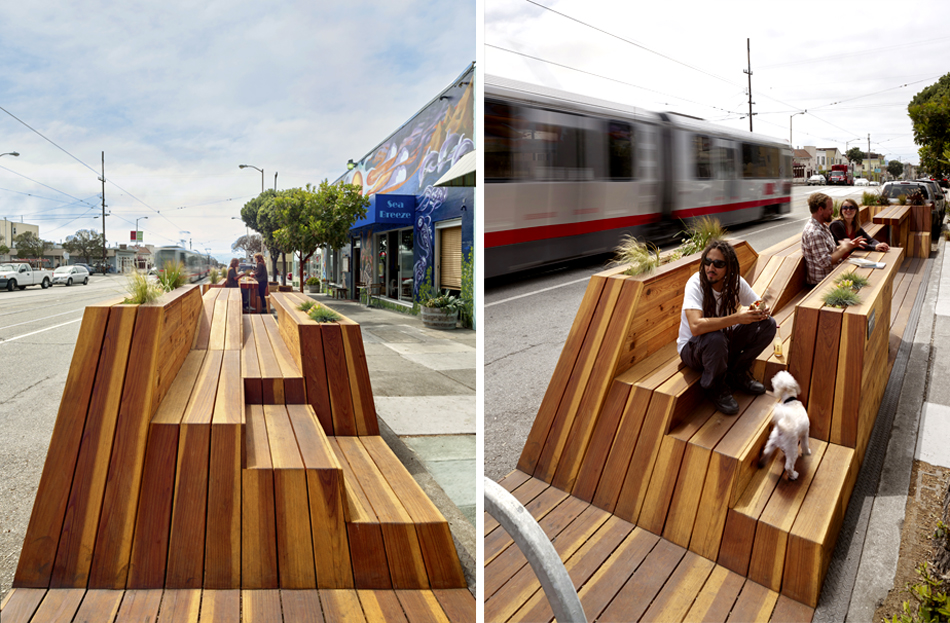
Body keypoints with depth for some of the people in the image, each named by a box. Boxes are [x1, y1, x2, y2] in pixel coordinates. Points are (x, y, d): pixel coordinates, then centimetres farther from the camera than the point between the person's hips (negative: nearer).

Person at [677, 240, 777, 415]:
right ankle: (715, 388, -9)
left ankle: (736, 373, 6)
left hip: (726, 341, 6)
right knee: (715, 338, -38)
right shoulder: (696, 284, -27)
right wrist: (737, 318, -43)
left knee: (768, 324, -10)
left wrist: (762, 311, -23)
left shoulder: (735, 281, -9)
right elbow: (696, 326, -41)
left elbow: (760, 306, 2)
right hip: (692, 348, -6)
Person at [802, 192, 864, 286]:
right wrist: (844, 248, -13)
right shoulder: (814, 232, -23)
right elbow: (825, 262, -25)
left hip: (829, 274, 10)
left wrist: (849, 245, 4)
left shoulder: (823, 226, 11)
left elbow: (831, 250, 18)